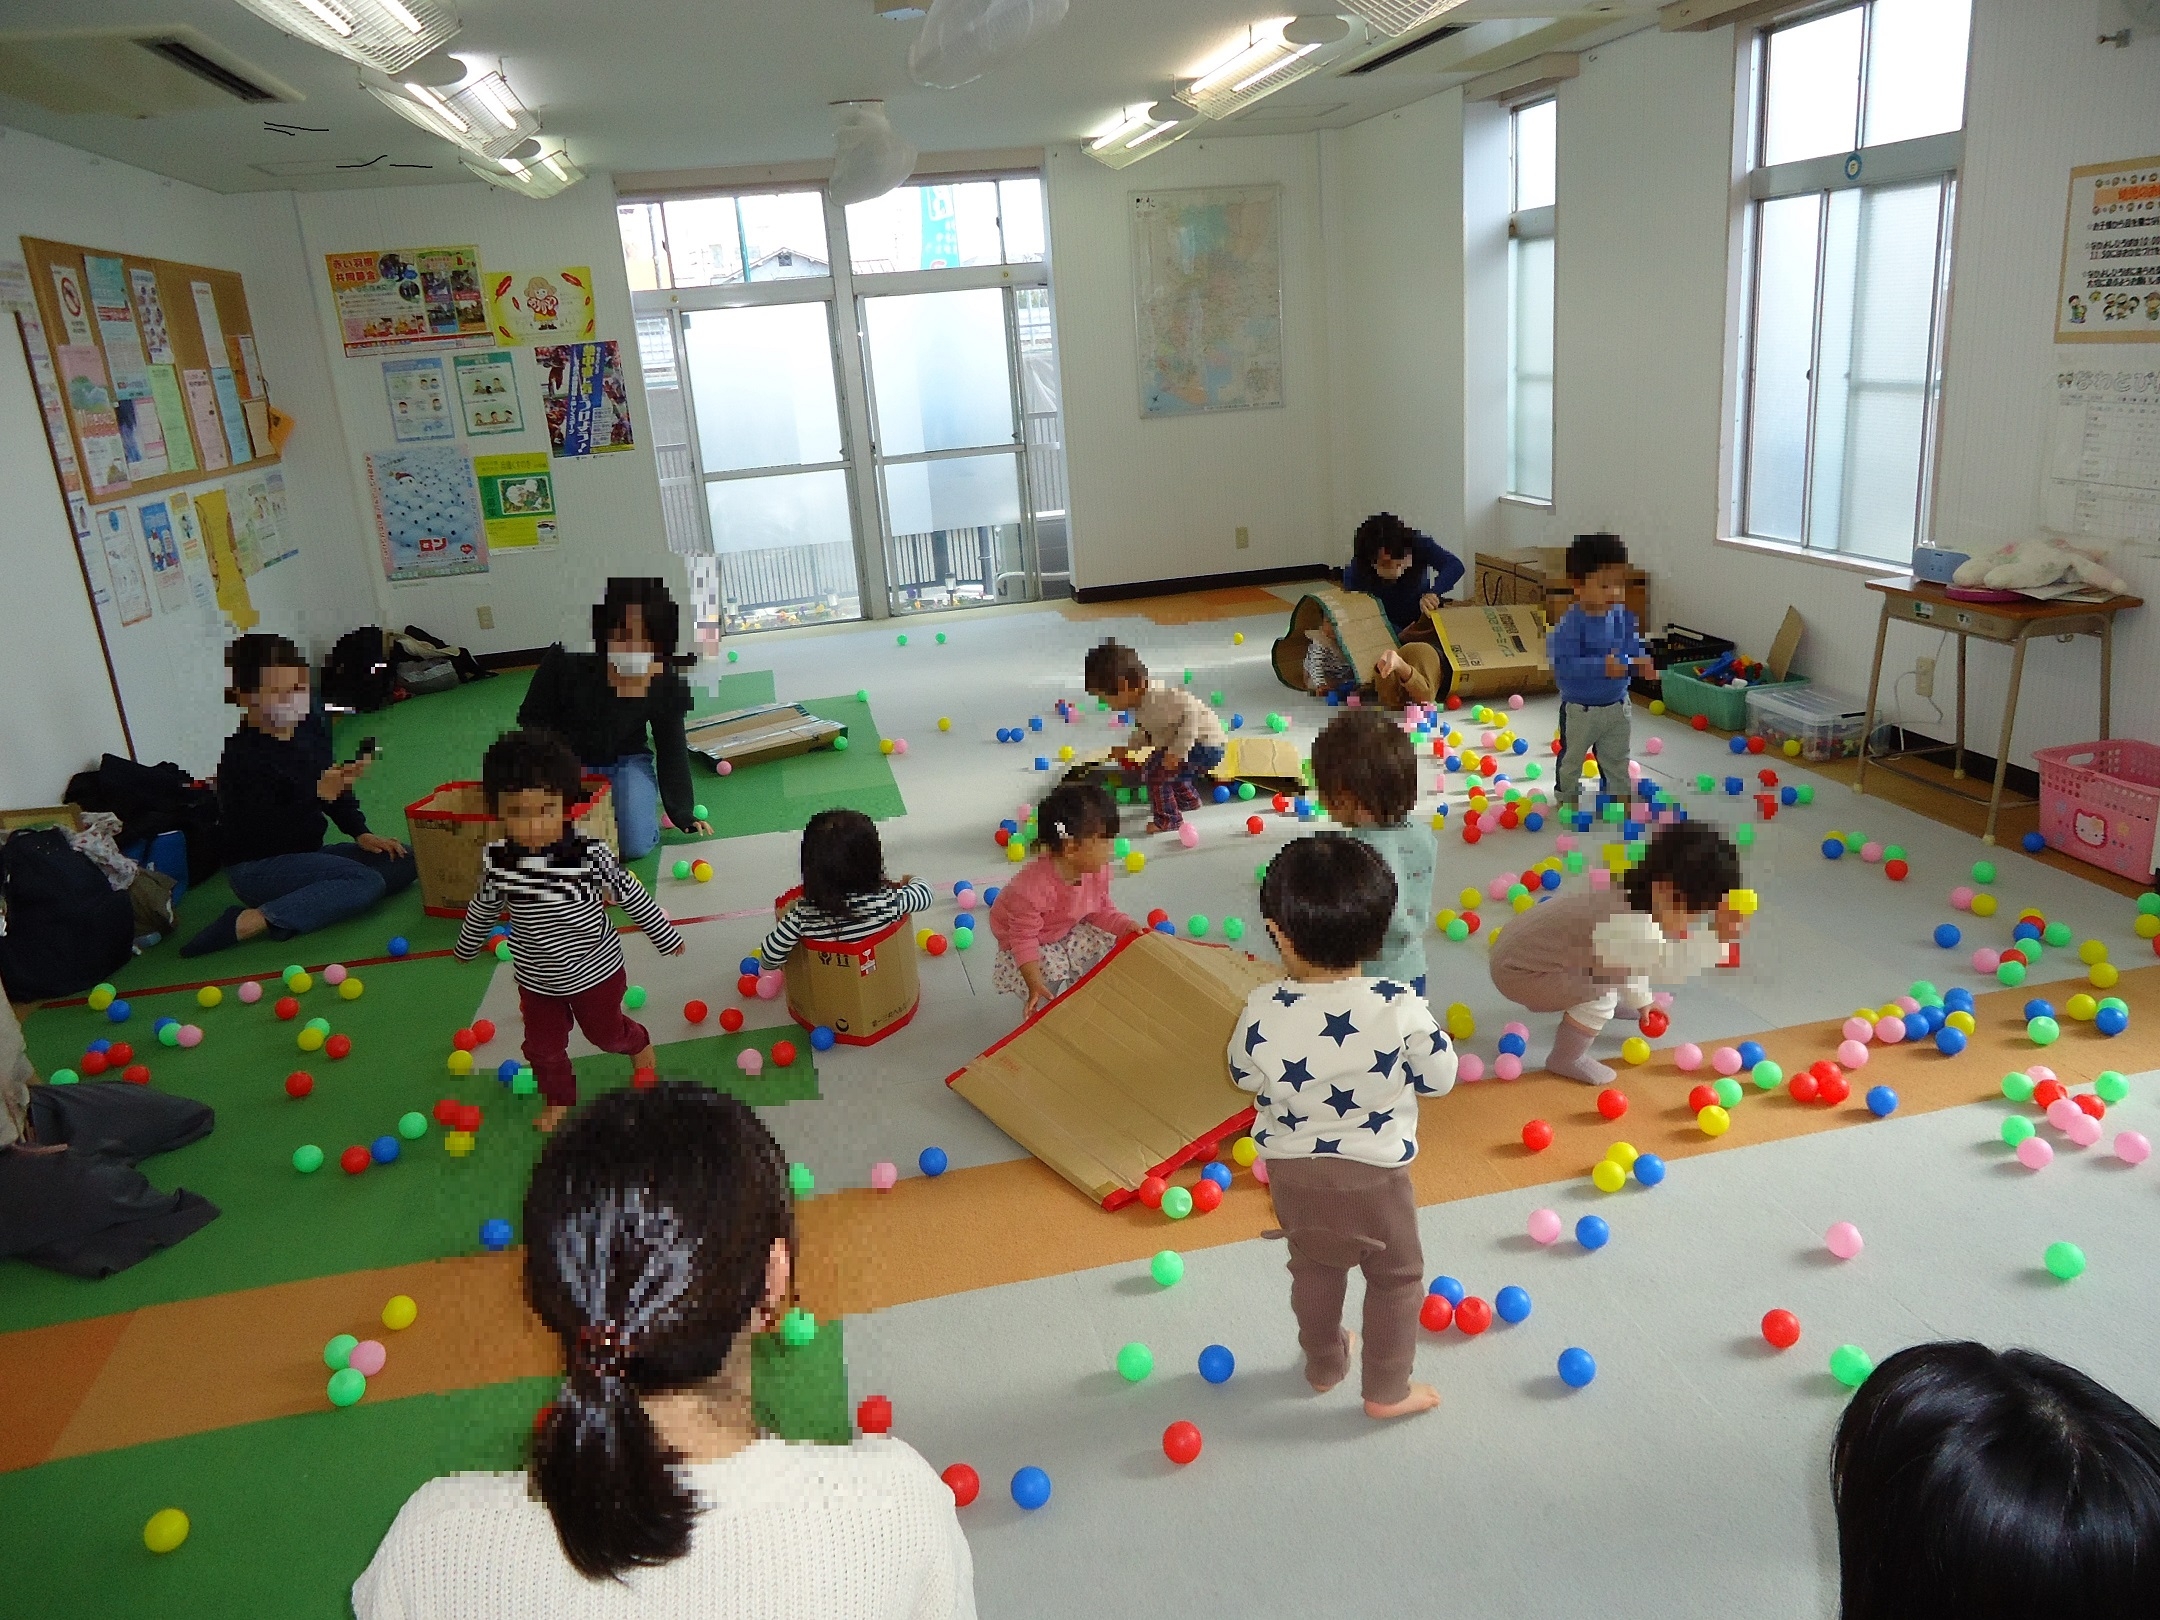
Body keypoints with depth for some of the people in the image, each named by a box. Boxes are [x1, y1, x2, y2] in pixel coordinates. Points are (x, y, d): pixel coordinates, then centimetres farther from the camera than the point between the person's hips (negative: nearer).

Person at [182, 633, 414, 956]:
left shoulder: (311, 722, -3)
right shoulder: (242, 756, -23)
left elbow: (332, 782, 12)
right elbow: (265, 834, -28)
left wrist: (360, 833, 1)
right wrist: (318, 795, -38)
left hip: (307, 855, 8)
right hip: (257, 869, -8)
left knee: (404, 863, -3)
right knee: (367, 882, -26)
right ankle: (249, 922, -23)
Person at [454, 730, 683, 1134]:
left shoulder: (591, 855, -29)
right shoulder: (496, 862, -19)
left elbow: (632, 896, -14)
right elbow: (483, 908, 2)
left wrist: (665, 937, -3)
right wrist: (466, 947, 18)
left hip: (596, 969, -2)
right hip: (536, 979, 2)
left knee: (606, 1033, 21)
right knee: (543, 1046, 17)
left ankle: (637, 1041, 56)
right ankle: (559, 1098, 46)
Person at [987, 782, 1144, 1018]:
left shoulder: (1098, 870, -21)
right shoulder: (1032, 887, -43)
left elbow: (1100, 910, -4)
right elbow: (1024, 938, -35)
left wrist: (1125, 925, -23)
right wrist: (1035, 984, -41)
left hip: (1066, 931, 7)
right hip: (1031, 941, -7)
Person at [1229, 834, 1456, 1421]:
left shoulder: (1262, 1011, -21)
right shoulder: (1400, 1009, -25)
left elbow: (1244, 1075, -3)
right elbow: (1439, 1077, -10)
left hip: (1291, 1169, 3)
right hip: (1375, 1172, -2)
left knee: (1313, 1268, 26)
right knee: (1396, 1278, 20)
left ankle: (1323, 1365, 45)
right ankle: (1387, 1391, 31)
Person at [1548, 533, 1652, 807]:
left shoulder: (1624, 617, -9)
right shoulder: (1571, 623, -27)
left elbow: (1634, 648, -4)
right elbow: (1563, 664, -33)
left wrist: (1642, 662, -27)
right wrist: (1602, 667, -40)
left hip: (1616, 705, 5)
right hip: (1580, 709, -4)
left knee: (1616, 758, 22)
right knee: (1572, 756, 19)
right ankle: (1567, 795, 41)